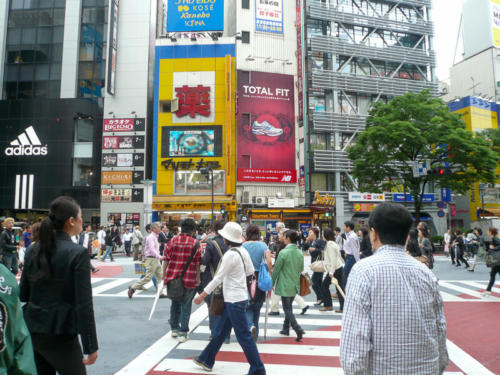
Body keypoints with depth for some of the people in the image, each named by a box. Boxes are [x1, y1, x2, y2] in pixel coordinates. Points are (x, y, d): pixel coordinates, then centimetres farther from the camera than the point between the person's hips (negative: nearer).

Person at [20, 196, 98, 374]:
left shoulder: (33, 250, 1)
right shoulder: (78, 253, -17)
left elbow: (23, 293, 7)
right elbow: (84, 304, -17)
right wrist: (91, 347, -12)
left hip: (32, 331, 6)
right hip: (60, 335, -6)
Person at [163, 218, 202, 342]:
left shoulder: (172, 241, 0)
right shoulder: (195, 243, -7)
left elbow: (166, 260, 2)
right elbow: (198, 263, -5)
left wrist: (164, 275, 11)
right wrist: (198, 278, 5)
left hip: (172, 278, 3)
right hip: (189, 280, -3)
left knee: (175, 303, 22)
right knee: (186, 305, 9)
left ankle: (174, 329, 31)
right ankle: (183, 333, 10)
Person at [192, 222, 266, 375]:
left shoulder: (230, 254, -21)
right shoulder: (243, 251, 4)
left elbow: (218, 278, -18)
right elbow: (250, 271, 15)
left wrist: (202, 295, -11)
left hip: (234, 300, -9)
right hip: (239, 298, 9)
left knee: (244, 336, 0)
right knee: (220, 331, 20)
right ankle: (206, 360, 34)